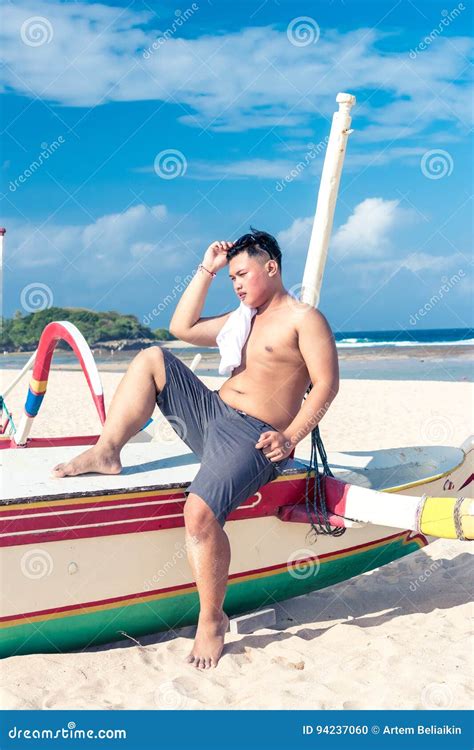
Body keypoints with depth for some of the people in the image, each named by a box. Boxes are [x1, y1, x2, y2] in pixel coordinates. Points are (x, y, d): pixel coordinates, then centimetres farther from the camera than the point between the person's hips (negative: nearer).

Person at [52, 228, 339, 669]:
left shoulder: (304, 318, -3)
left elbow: (327, 384, -11)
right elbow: (182, 327, 22)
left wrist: (290, 438, -22)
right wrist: (206, 269, 19)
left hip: (253, 438, -8)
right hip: (211, 415, 8)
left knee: (200, 512, -31)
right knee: (152, 359, 1)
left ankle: (212, 620, -12)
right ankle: (106, 452, -7)